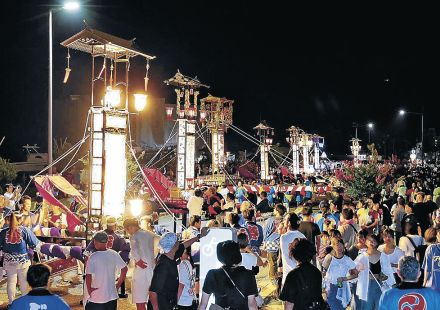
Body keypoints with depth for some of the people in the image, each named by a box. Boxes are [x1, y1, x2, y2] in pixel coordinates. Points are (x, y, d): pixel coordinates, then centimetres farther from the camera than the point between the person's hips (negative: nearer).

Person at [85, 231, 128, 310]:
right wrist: (118, 284, 11)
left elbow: (88, 276, -21)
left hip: (96, 298, -4)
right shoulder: (114, 254, -1)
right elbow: (125, 269, 4)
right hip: (112, 296, 4)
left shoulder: (93, 257, -15)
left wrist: (89, 289, -7)